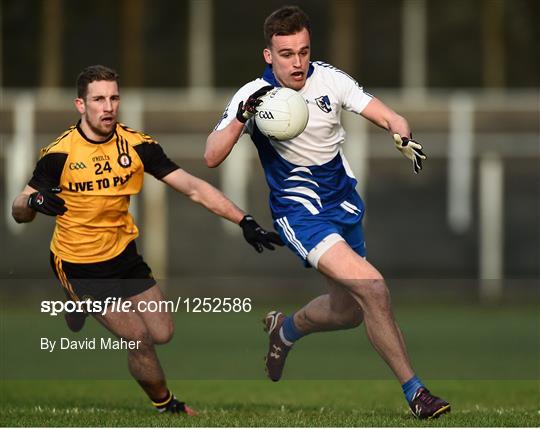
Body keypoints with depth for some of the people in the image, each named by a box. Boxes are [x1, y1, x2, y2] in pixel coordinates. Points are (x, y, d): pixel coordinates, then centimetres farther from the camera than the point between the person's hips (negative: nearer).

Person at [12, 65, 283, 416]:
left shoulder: (136, 145, -10)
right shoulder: (59, 153, -19)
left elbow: (193, 188, -11)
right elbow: (19, 211, -15)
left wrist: (245, 222, -19)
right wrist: (34, 203, -39)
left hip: (122, 254, 5)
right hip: (78, 264, -5)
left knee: (162, 333, 7)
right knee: (139, 338, -14)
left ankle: (91, 309, 30)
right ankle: (165, 404, 13)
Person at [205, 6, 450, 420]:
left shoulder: (330, 79, -6)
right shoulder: (253, 95, -14)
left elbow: (388, 116, -8)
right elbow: (211, 157, -19)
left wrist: (405, 137, -31)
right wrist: (240, 119, -35)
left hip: (343, 201, 5)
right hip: (299, 211, -5)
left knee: (349, 311, 15)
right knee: (372, 287, -23)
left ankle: (285, 329, 47)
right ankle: (414, 391, -16)